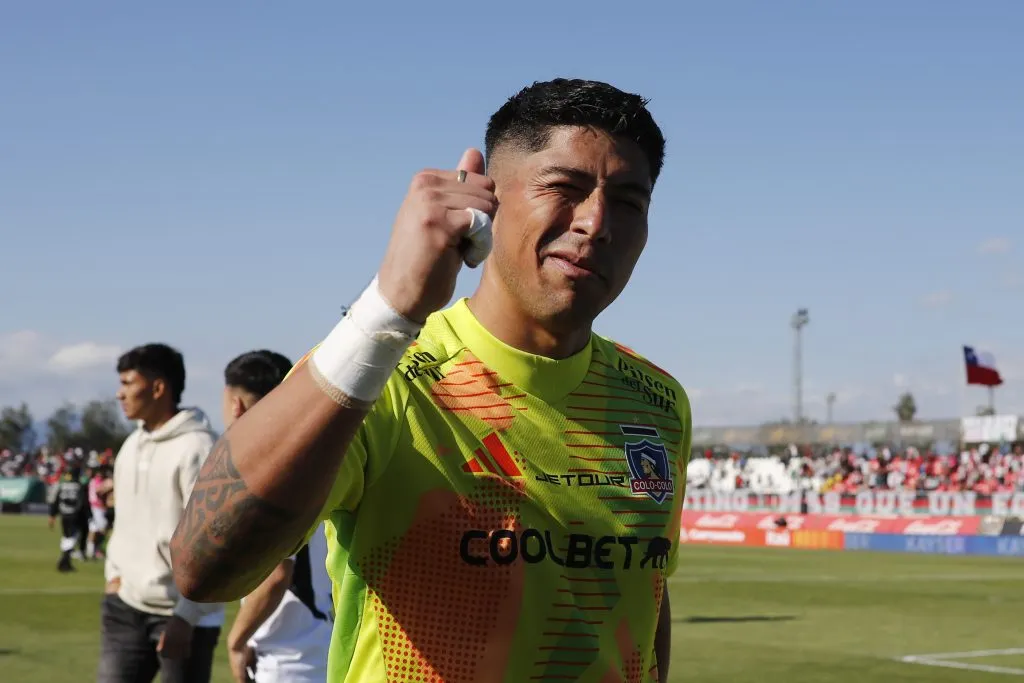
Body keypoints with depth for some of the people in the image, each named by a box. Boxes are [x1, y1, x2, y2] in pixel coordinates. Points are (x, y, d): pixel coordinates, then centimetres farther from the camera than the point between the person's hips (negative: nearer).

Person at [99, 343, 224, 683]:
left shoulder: (197, 449, -16)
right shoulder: (132, 444, 12)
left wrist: (185, 616, -21)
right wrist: (115, 573, 12)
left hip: (184, 613, -8)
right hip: (128, 606, 8)